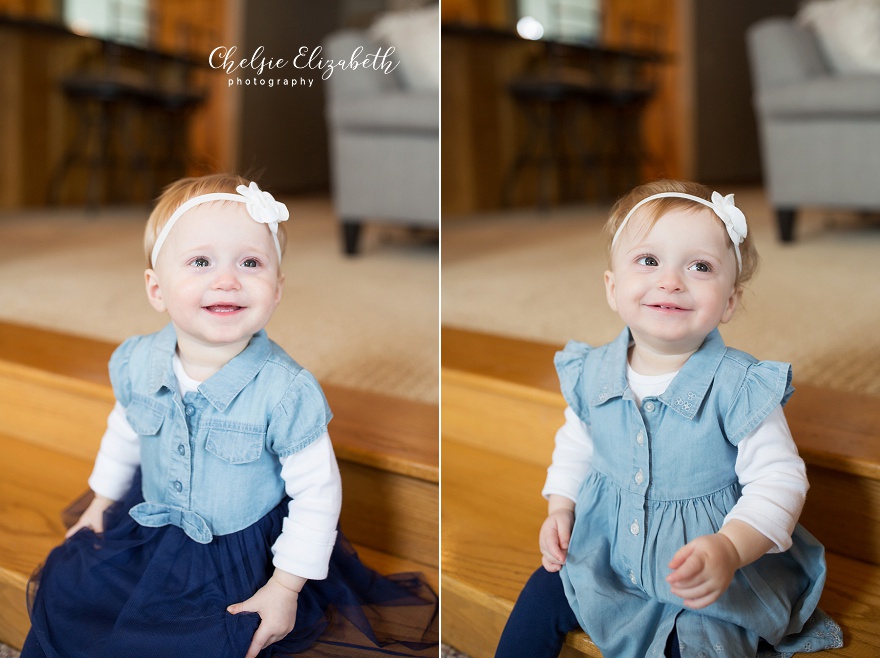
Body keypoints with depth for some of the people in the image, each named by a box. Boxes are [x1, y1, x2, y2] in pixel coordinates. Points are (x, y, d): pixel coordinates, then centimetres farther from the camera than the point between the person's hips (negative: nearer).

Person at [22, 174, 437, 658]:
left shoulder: (285, 391, -29)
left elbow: (317, 493, -19)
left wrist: (285, 587, -16)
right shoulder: (137, 363, -14)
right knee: (65, 591, 10)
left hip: (240, 552, -4)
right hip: (150, 525, 5)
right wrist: (103, 500, 19)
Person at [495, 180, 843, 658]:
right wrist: (560, 508, -1)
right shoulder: (593, 373, -8)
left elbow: (779, 480, -20)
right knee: (541, 599, 5)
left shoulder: (740, 387, -22)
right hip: (602, 551, 4)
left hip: (704, 581, -4)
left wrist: (730, 549, -35)